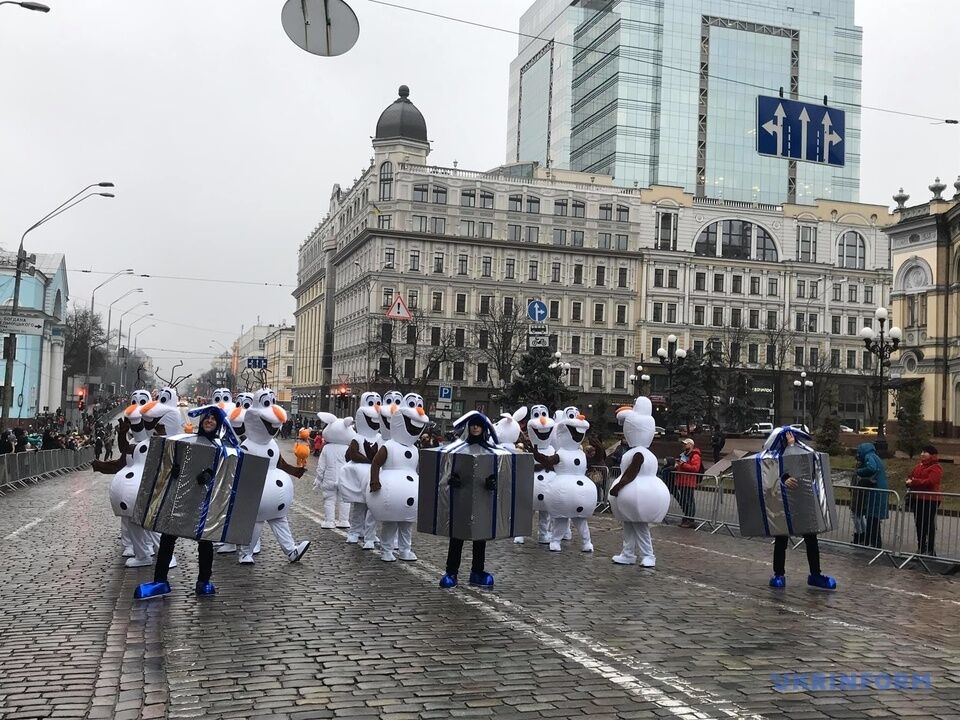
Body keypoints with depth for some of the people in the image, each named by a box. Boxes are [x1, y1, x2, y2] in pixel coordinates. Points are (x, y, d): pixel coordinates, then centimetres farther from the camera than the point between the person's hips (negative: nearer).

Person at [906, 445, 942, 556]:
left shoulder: (936, 468, -11)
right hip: (917, 498, 8)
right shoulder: (919, 466, 15)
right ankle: (921, 547, 24)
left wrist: (913, 482, -17)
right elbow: (911, 477, 20)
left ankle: (930, 550, 4)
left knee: (929, 525, -2)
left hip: (930, 500, -8)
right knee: (919, 524, 14)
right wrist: (909, 482, -3)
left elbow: (930, 482, -22)